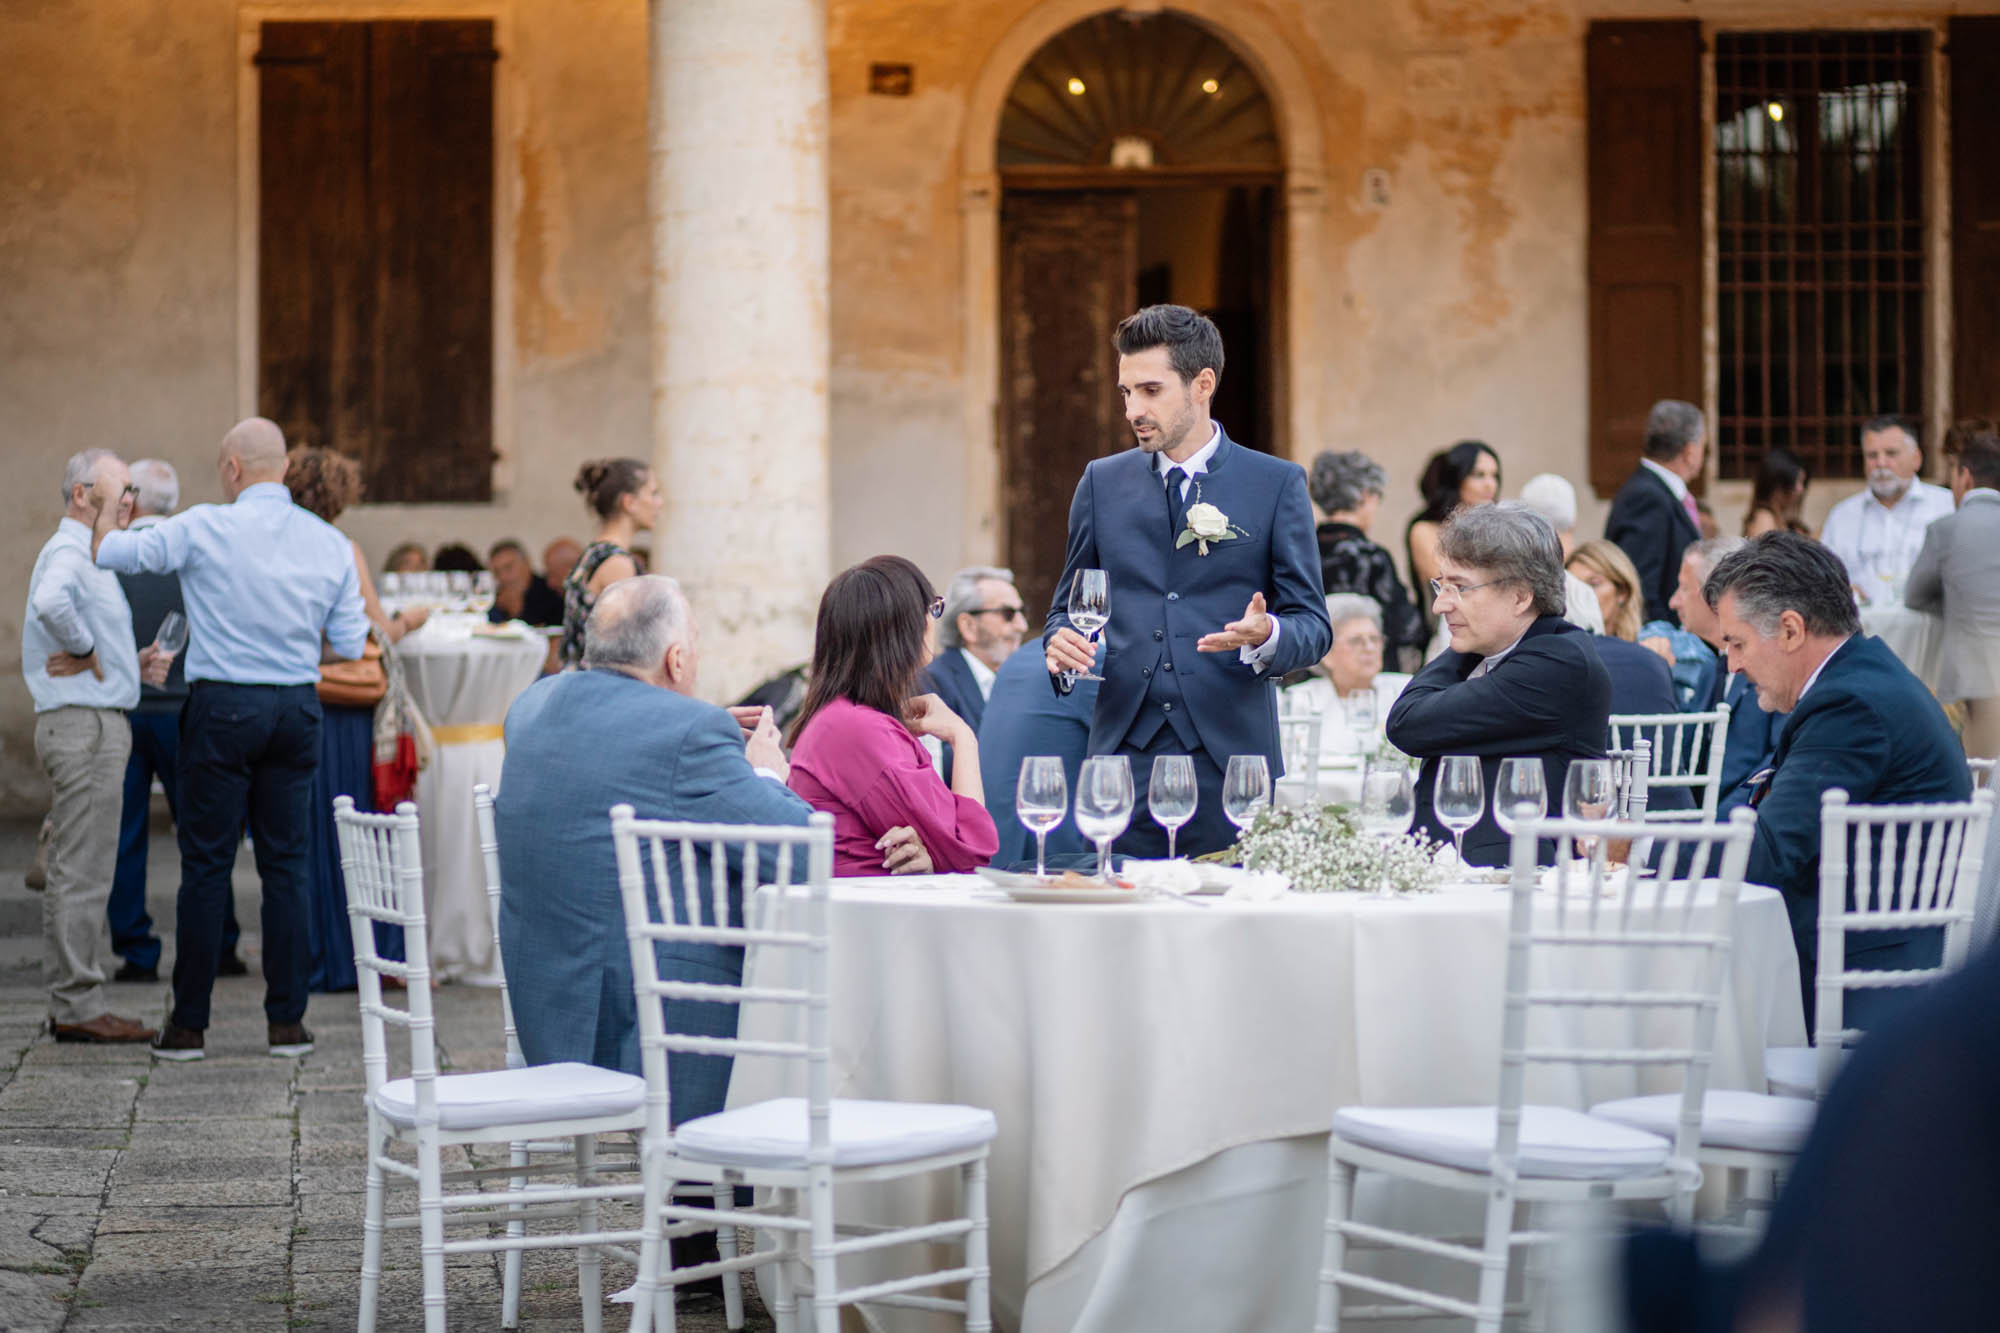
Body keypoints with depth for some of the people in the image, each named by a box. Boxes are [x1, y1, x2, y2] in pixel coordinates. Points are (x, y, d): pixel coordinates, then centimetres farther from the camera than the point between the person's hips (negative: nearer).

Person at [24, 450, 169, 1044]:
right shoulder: (68, 551, -13)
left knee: (75, 872, 12)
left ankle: (72, 1004, 16)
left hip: (95, 723, 11)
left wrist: (133, 664, 11)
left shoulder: (87, 554, 20)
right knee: (83, 872, -8)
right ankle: (77, 1006, -6)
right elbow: (50, 602, -36)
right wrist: (87, 651, -21)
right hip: (84, 724, -11)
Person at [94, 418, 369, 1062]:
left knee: (205, 863, 2)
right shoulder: (331, 543, 3)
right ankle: (287, 1021, 8)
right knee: (287, 863, 8)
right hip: (297, 707, 3)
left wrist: (106, 512, 24)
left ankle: (189, 1024, 6)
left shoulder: (202, 529, -8)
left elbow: (110, 553, 3)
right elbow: (350, 644, 6)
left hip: (222, 707, -3)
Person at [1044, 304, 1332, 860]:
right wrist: (1060, 645, -5)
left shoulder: (1277, 484, 5)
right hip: (1124, 758, 2)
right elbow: (1070, 603, 19)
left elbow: (1313, 625, 4)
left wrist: (1266, 637, -19)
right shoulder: (1102, 482, 13)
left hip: (1230, 757, -2)